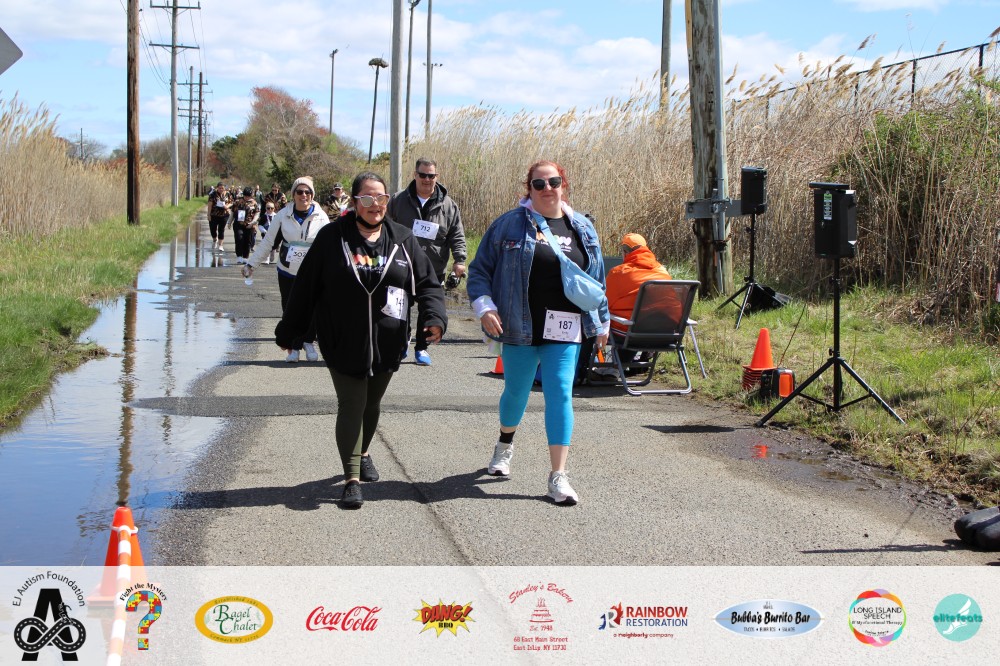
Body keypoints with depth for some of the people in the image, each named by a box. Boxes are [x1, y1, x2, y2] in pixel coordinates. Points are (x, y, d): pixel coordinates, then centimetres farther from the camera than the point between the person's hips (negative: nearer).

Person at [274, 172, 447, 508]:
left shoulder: (402, 239, 3)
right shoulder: (332, 237, -5)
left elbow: (428, 283, 3)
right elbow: (306, 287, -1)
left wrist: (434, 317, -16)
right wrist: (289, 332, 3)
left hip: (386, 344, 3)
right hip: (343, 344, -3)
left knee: (372, 404, 18)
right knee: (351, 406, -6)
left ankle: (363, 453, 43)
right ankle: (352, 478, -4)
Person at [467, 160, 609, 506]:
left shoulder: (583, 229, 9)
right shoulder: (509, 224, 0)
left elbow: (597, 279, 17)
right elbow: (479, 270, 2)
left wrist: (601, 321, 19)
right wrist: (485, 307, -12)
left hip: (565, 330, 1)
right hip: (521, 327, -1)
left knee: (560, 393, -8)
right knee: (516, 391, 14)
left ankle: (558, 475, -7)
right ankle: (505, 443, 46)